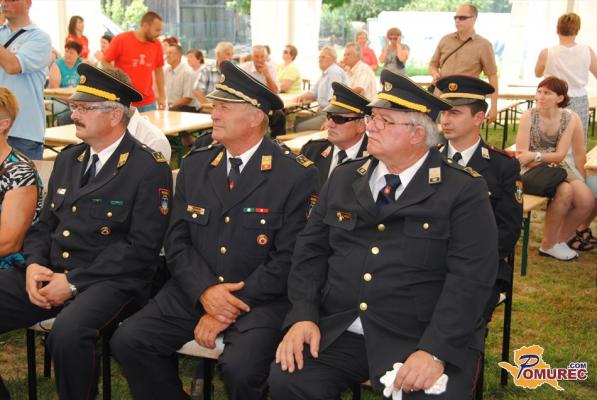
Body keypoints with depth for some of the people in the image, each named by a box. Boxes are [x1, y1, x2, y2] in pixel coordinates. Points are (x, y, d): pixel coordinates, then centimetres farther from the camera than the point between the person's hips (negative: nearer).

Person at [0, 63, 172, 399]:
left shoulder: (150, 169, -7)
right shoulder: (67, 160, 17)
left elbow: (141, 248, -14)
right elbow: (44, 225, 19)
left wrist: (73, 282, -16)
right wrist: (34, 264, -3)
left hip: (109, 281, -7)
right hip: (49, 273, 7)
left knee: (68, 333, -35)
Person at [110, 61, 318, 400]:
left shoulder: (296, 175, -7)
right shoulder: (195, 165, 9)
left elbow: (287, 260, -11)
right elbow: (177, 242, 6)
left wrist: (229, 310, -14)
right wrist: (205, 291, -12)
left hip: (260, 299, -4)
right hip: (194, 292, 5)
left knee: (241, 369, -30)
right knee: (127, 341, -13)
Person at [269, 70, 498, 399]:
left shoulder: (464, 191, -3)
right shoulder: (343, 178, 12)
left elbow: (472, 277, -11)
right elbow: (310, 250, 10)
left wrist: (434, 350, -22)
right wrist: (303, 317, -5)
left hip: (422, 339, -3)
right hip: (337, 332, 3)